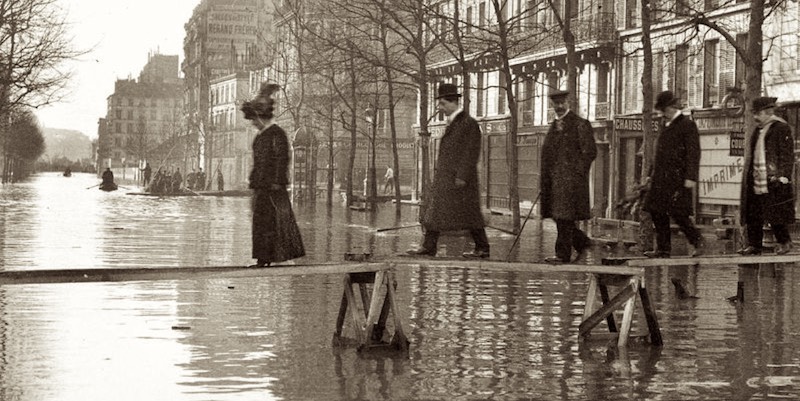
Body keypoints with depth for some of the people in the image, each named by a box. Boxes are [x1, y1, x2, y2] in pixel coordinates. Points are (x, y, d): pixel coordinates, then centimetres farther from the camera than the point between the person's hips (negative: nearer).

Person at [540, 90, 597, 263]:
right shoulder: (554, 125, 18)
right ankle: (582, 243, 22)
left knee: (564, 217, -8)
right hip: (553, 179, 8)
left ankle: (563, 254, -4)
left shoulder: (580, 124, -6)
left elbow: (590, 151, -9)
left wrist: (577, 173, -12)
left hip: (570, 177, -8)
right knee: (559, 216, 8)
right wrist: (545, 181, 15)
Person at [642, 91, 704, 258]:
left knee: (677, 212, -11)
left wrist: (691, 177, -19)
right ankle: (663, 248, 11)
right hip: (661, 178, 8)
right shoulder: (666, 126, 18)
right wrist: (651, 173, 22)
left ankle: (698, 241, 6)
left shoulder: (687, 125, -7)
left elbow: (693, 153, -12)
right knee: (657, 211, 5)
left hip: (677, 178, -8)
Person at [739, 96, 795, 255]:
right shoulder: (758, 130, 18)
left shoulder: (781, 128, -6)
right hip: (756, 181, 8)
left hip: (773, 181, -8)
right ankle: (754, 245, 10)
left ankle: (784, 242, 12)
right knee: (753, 214, 5)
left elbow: (787, 154, -10)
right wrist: (749, 175, 18)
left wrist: (782, 176, -16)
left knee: (775, 212, -3)